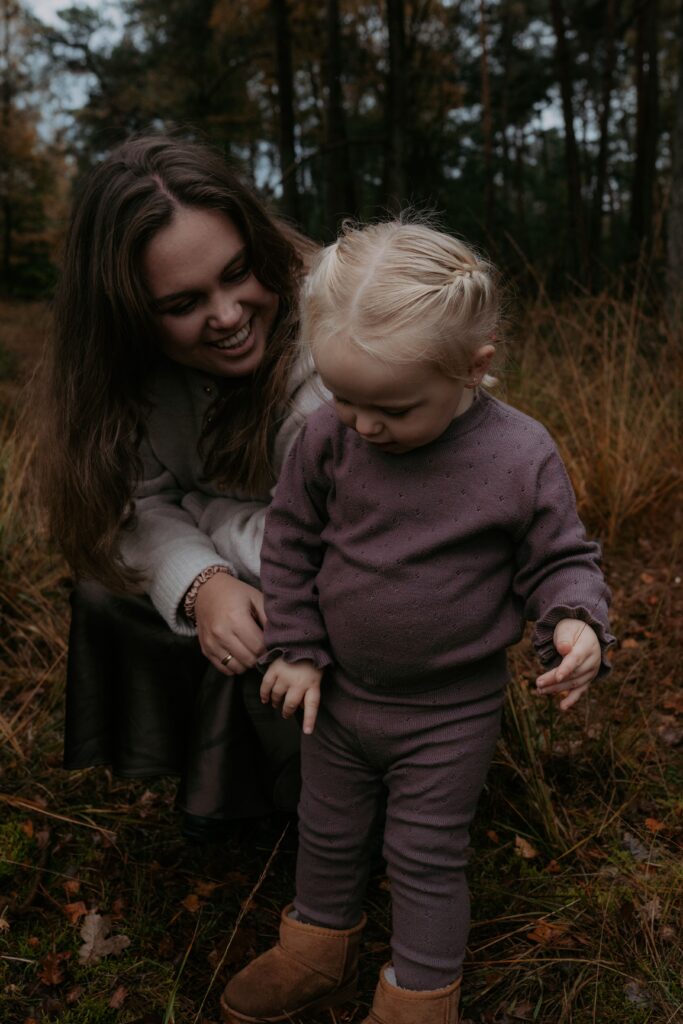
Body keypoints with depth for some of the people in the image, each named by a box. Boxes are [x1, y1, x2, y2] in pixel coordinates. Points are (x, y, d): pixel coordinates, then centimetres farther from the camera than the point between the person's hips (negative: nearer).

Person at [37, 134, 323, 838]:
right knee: (109, 592, -7)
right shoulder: (131, 367, -14)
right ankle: (208, 769, 16)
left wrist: (199, 508, -17)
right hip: (229, 571, 6)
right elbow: (142, 509, -13)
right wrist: (201, 584, -32)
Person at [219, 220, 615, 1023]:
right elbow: (290, 540, 0)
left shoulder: (520, 456, -20)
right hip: (337, 694, 4)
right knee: (327, 834, 23)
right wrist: (296, 647, -2)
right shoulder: (327, 436, -13)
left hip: (448, 714, -3)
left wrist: (577, 621, -28)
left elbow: (559, 560, -7)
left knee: (426, 858, 12)